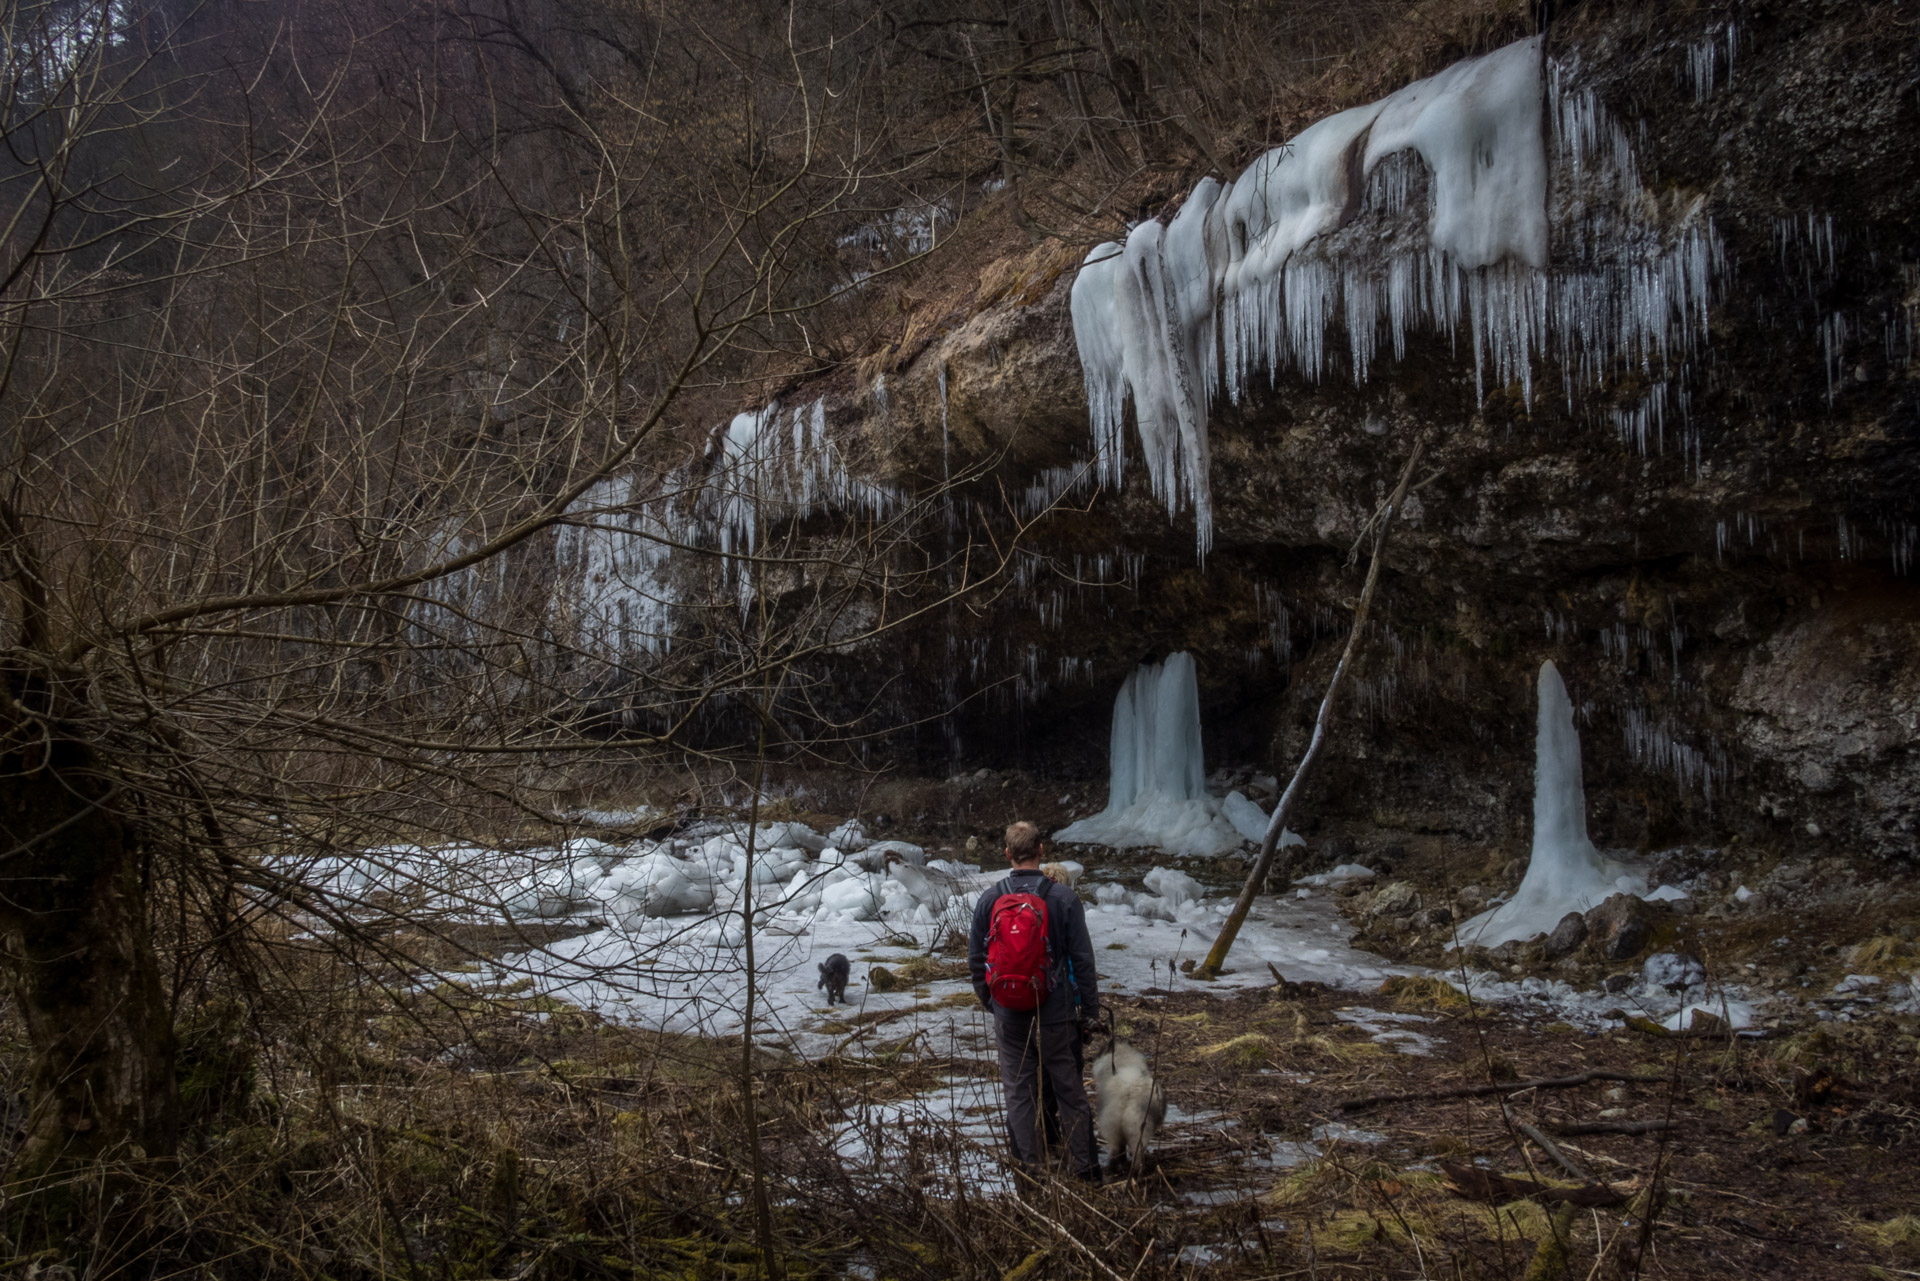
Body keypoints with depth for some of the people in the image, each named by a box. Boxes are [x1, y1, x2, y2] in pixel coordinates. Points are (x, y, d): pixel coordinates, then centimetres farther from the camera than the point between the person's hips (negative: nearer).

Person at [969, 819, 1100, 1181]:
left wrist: (988, 999, 20)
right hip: (1058, 1014, -1)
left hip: (1009, 1015, 2)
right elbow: (1083, 959, -6)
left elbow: (976, 960, 6)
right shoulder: (1064, 898, -10)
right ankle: (1083, 1164, 15)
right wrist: (1090, 1008, 3)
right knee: (1069, 1089, 8)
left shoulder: (989, 899, -2)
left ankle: (1029, 1162, 16)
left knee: (1019, 1089, 11)